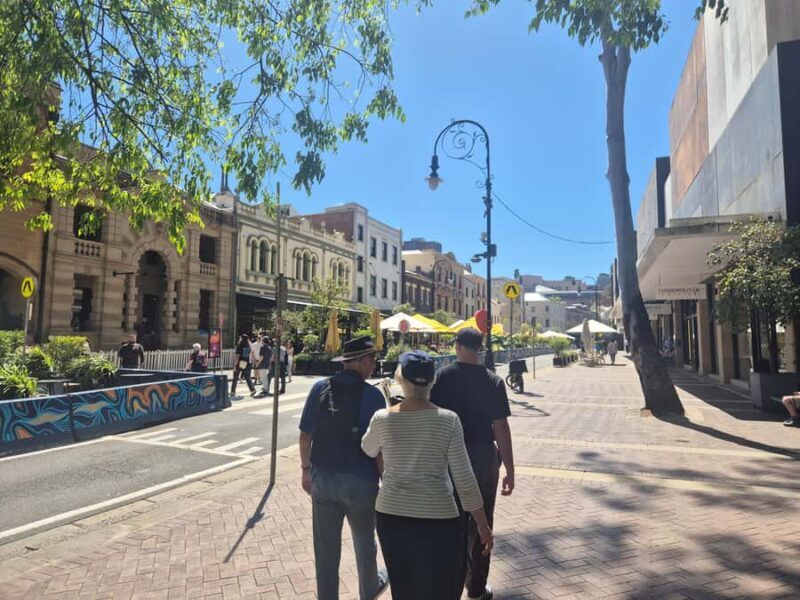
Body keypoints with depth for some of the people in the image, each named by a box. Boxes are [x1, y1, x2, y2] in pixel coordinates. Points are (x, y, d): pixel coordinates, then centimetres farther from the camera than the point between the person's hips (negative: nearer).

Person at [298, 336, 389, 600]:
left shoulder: (320, 388, -6)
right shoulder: (372, 395, -15)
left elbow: (305, 435, -1)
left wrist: (306, 469, 12)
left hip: (323, 479, 2)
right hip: (360, 481, -2)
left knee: (326, 549, 15)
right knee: (364, 541, 24)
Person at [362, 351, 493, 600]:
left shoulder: (382, 419, -8)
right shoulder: (448, 420, -12)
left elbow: (368, 450, 14)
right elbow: (464, 478, -9)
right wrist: (483, 524, 2)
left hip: (391, 516, 2)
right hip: (438, 519, -2)